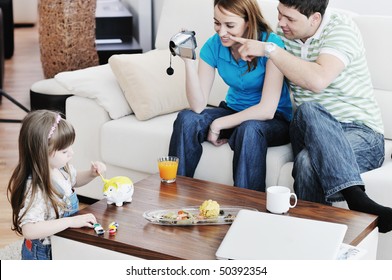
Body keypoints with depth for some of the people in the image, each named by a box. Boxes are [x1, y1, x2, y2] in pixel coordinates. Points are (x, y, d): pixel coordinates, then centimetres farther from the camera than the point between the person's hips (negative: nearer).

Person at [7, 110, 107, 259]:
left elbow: (74, 179, 15)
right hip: (44, 253, -7)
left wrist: (91, 174, -6)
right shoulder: (35, 188, -35)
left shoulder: (60, 167, -9)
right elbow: (29, 230, -44)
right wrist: (71, 221, -43)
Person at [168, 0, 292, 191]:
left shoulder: (270, 44, -21)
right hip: (234, 110, 5)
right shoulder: (213, 45, -8)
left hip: (275, 119, -4)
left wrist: (218, 125, -21)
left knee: (248, 130, -37)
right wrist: (188, 61, -25)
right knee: (186, 119, -19)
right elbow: (198, 106, -14)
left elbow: (267, 109, -25)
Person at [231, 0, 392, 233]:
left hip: (361, 132, -4)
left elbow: (318, 80, -28)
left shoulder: (341, 28, -11)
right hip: (313, 132, 4)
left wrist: (268, 49, -23)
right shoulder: (284, 32, 7)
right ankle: (356, 198, -40)